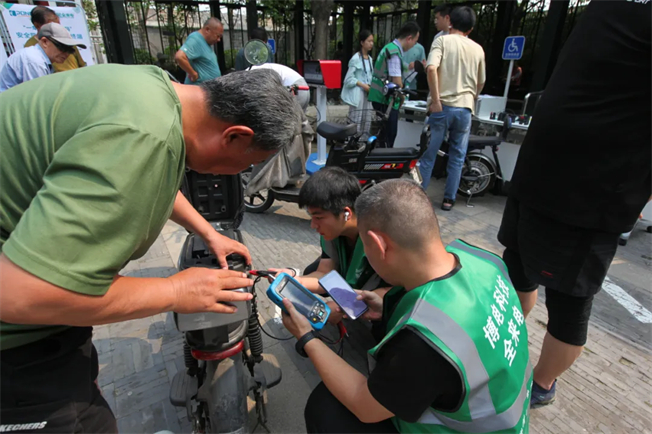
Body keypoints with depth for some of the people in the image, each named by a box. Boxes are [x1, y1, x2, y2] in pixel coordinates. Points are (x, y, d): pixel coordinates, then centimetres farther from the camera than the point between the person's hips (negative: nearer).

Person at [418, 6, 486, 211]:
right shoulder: (478, 49, 12)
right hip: (464, 108, 3)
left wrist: (436, 100, -14)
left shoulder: (442, 40, 1)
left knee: (429, 153, 6)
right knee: (457, 157, 10)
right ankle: (449, 199, 15)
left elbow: (431, 68, -16)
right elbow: (481, 83, 21)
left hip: (442, 106, -2)